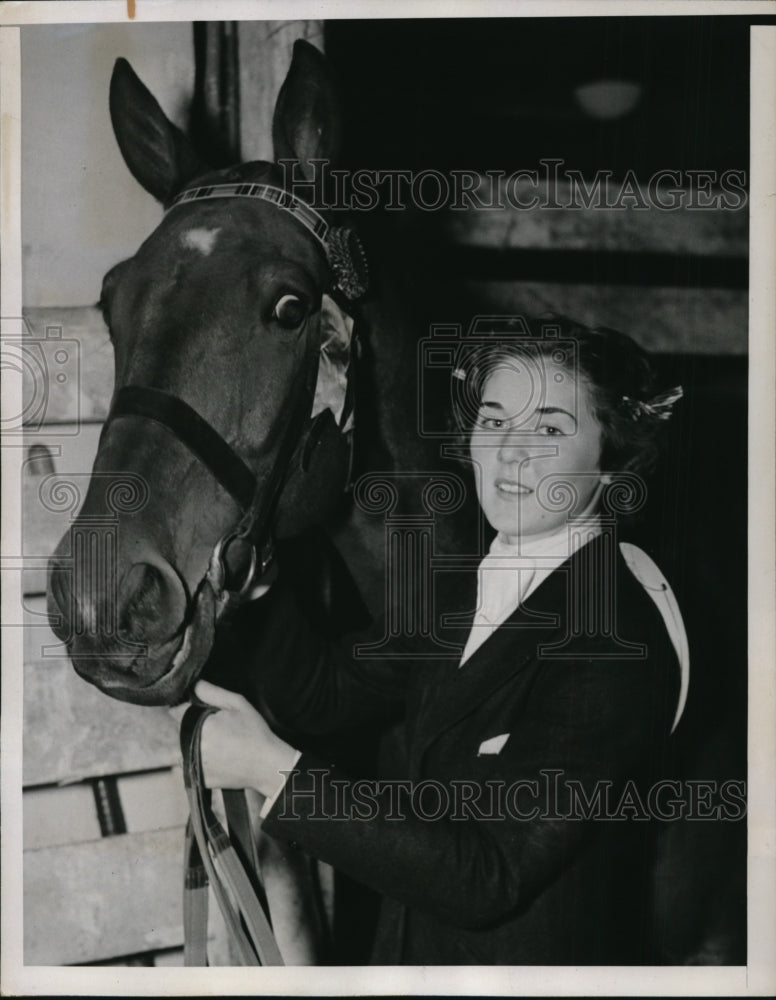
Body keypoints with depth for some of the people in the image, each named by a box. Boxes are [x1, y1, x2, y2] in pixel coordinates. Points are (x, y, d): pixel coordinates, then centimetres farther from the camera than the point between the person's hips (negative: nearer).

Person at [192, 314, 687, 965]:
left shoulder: (618, 646, -26)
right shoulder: (464, 595, 1)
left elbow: (488, 878, -29)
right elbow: (322, 693, 0)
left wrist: (276, 770, -30)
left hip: (539, 962, -7)